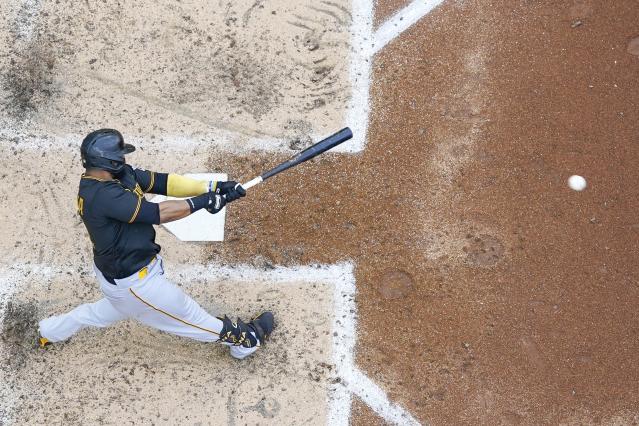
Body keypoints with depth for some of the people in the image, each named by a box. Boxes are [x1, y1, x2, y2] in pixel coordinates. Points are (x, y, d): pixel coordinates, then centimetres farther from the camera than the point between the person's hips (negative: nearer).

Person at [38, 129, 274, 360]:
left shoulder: (120, 175, -5)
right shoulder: (102, 195, -33)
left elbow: (163, 182, -9)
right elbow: (157, 213, -34)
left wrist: (212, 188, -17)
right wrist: (203, 201, -27)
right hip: (133, 281, -10)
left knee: (105, 312, 37)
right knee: (188, 315, 10)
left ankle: (49, 330, 52)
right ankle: (245, 340, 28)